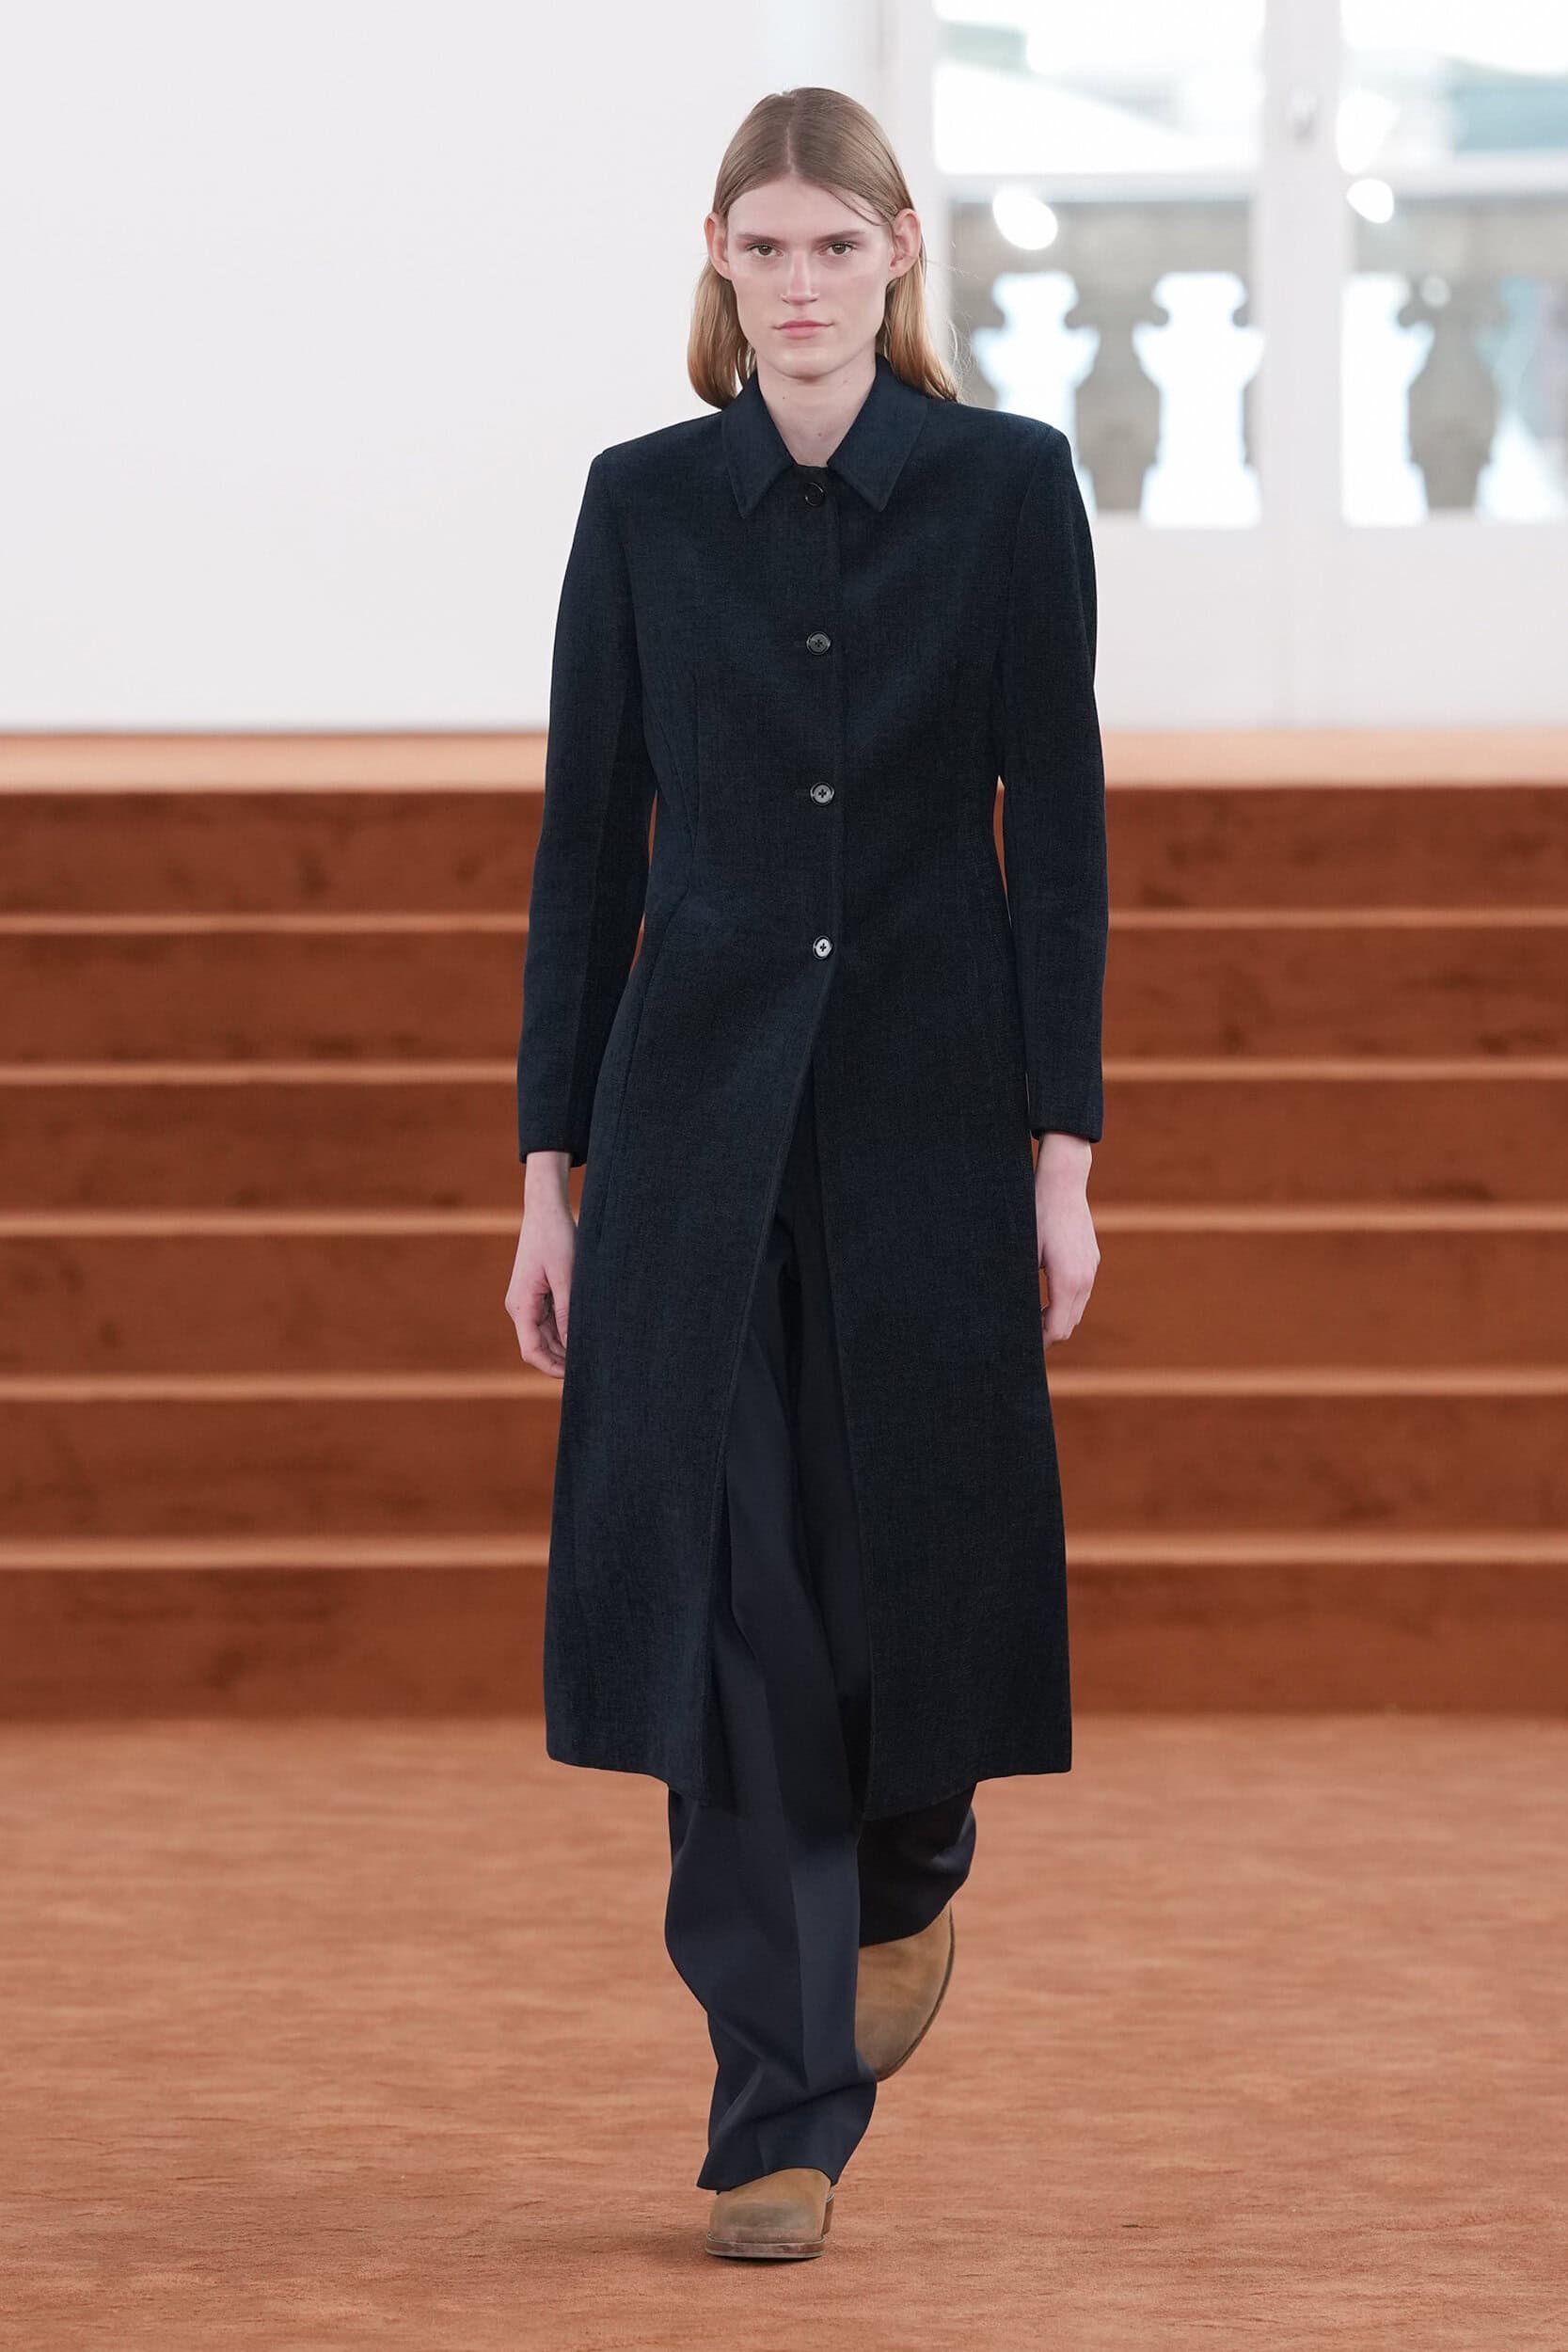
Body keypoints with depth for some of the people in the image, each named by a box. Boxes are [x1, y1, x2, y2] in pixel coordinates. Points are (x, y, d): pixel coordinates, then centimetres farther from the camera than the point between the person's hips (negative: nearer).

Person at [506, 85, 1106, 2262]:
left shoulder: (1008, 487, -1)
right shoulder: (646, 502, 3)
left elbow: (1058, 830, -2)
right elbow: (590, 838, 5)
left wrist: (1062, 1148, -7)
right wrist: (550, 1165, 2)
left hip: (930, 1095, -1)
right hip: (698, 1093, 1)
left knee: (919, 1541, 5)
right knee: (719, 1575, -4)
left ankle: (911, 1864, 40)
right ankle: (784, 2108, 2)